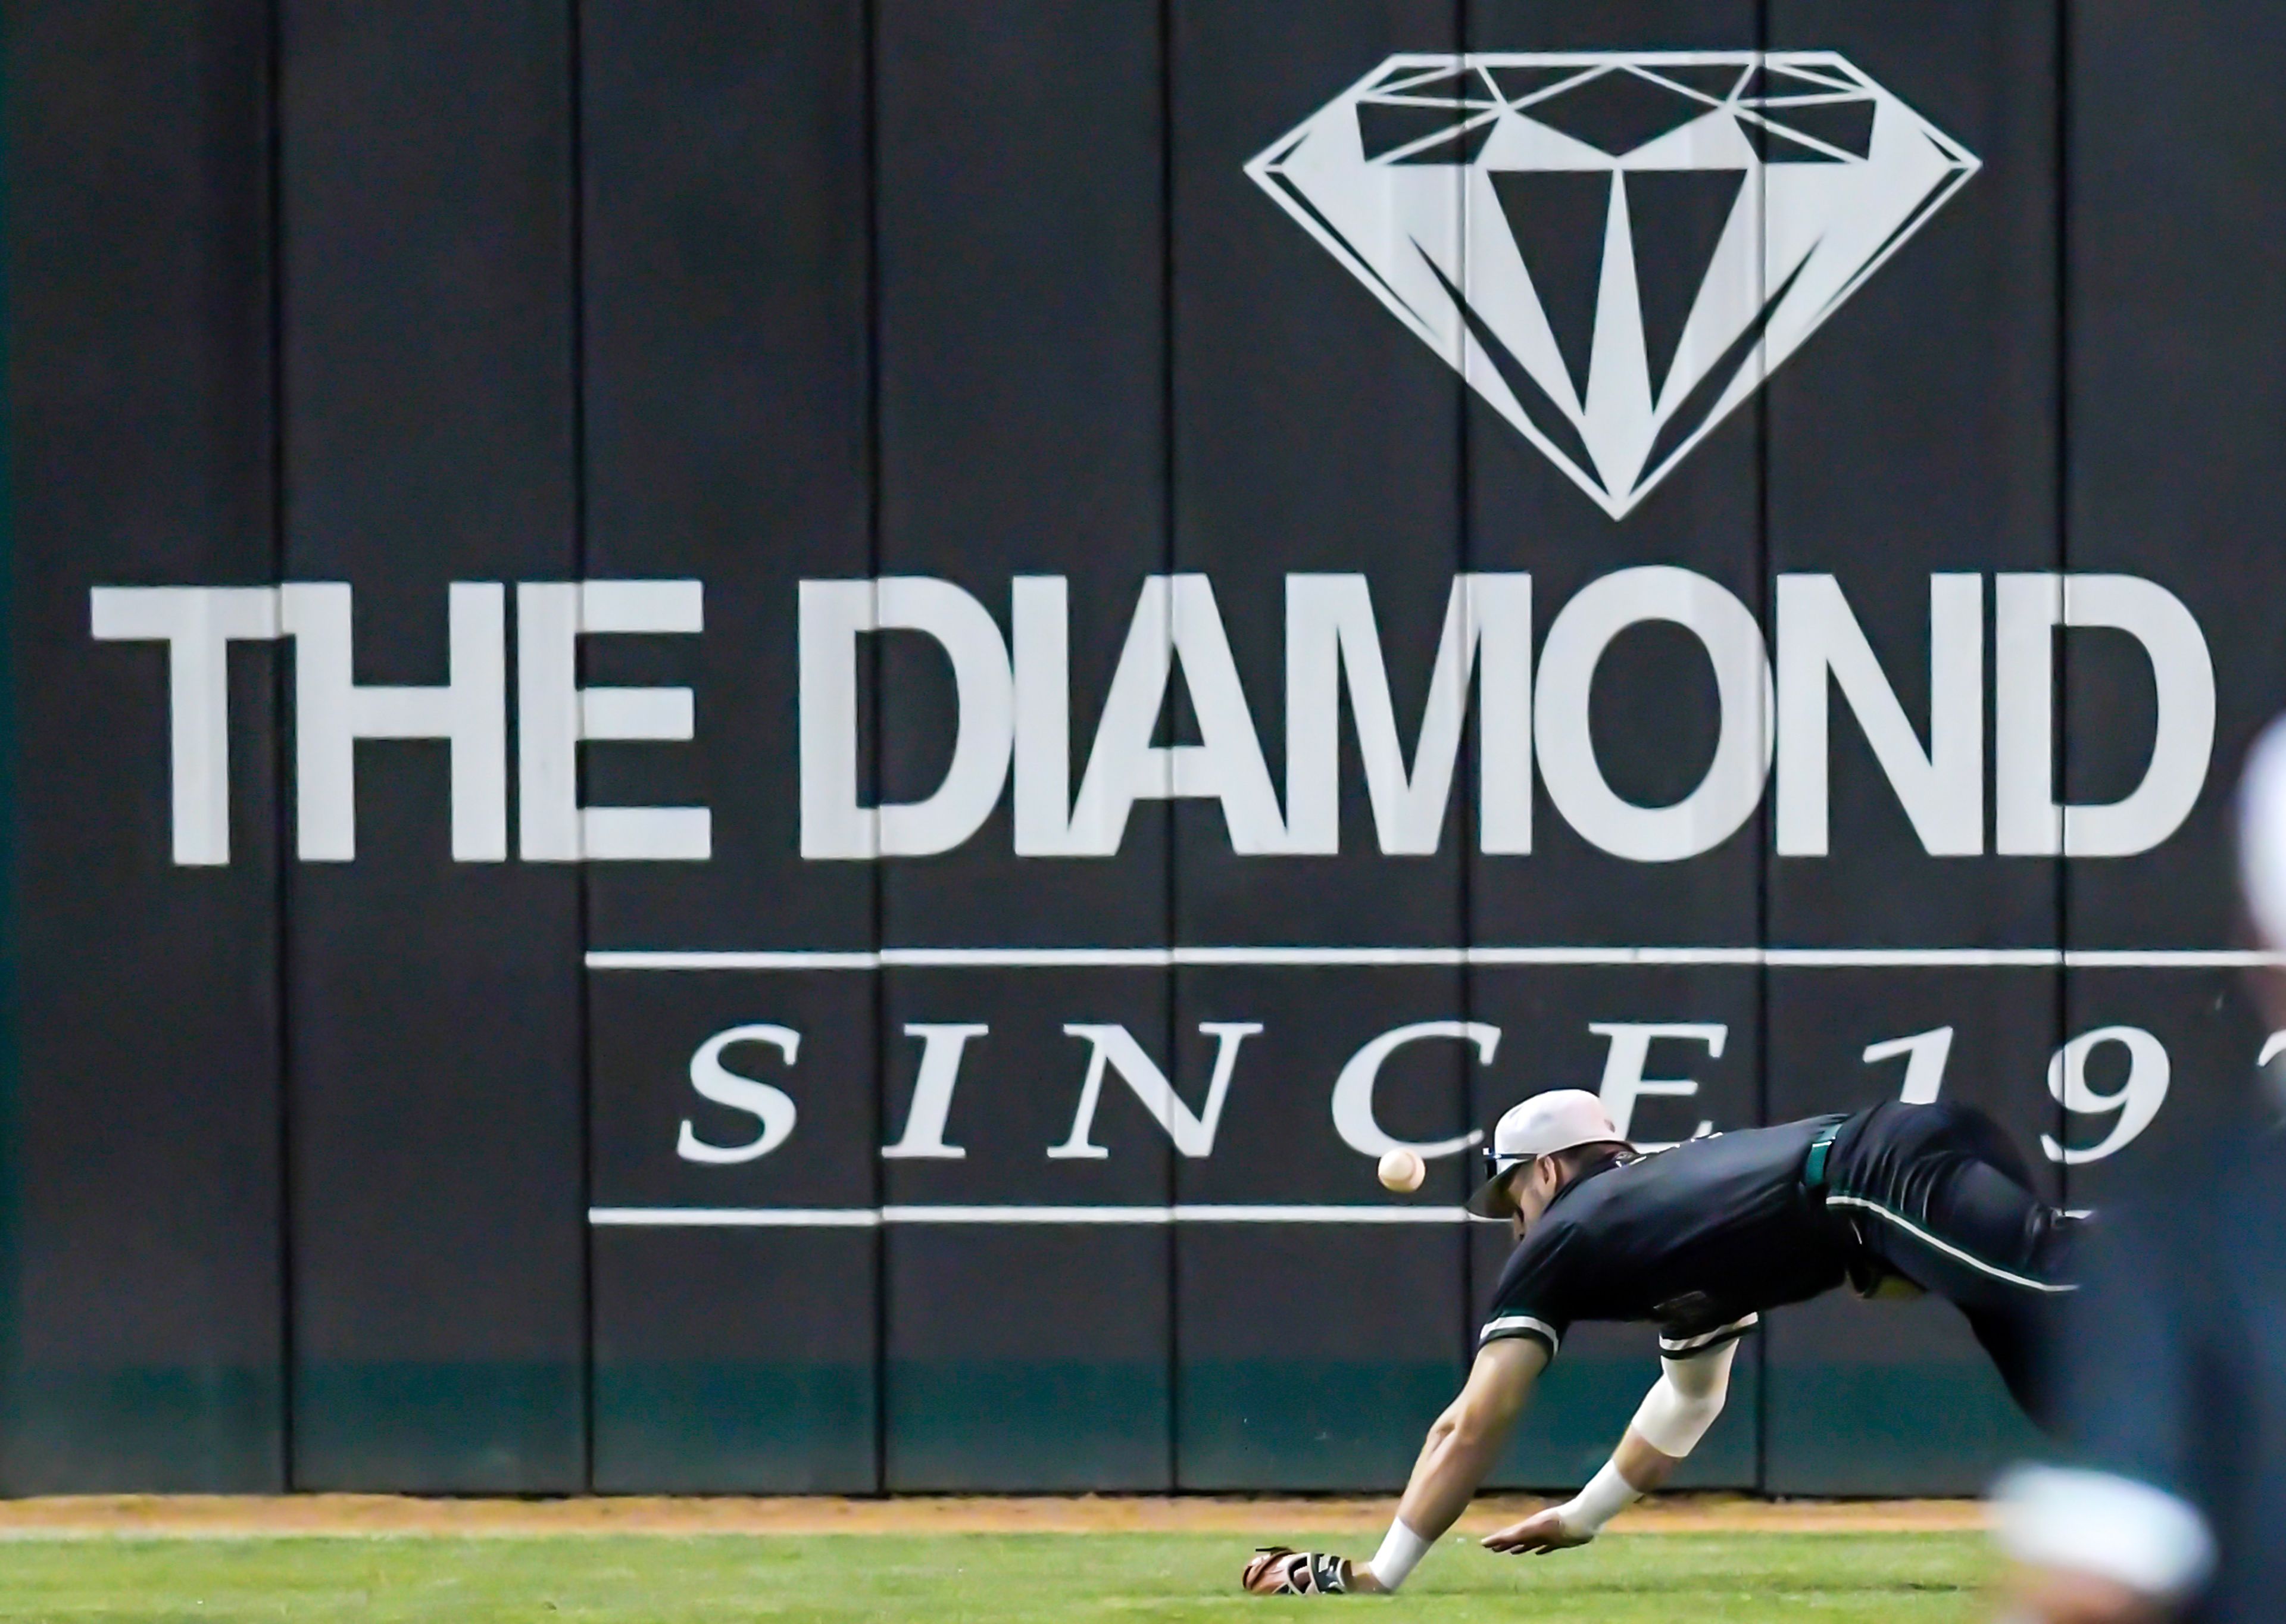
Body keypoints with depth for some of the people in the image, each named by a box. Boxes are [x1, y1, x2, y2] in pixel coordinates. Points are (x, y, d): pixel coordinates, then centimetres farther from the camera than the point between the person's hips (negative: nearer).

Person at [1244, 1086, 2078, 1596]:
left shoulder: (1562, 1241, 16)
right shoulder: (1670, 1191, 39)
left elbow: (1472, 1427, 14)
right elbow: (1692, 1394, 53)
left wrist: (1374, 1577, 19)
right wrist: (1584, 1516, 61)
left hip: (1898, 1182, -8)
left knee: (2084, 1304, -31)